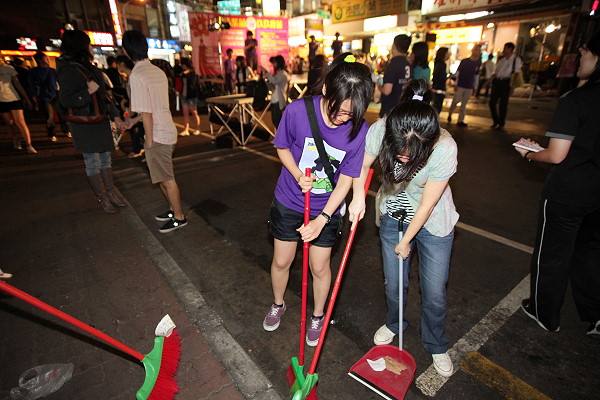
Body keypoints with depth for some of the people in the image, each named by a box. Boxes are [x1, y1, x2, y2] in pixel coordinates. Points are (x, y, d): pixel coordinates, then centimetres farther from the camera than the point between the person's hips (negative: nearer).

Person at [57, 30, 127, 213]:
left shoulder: (88, 68, 13)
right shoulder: (68, 71, -13)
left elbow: (103, 94, 17)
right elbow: (65, 100, -17)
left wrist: (115, 115, 11)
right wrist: (87, 92, -27)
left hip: (100, 122, 8)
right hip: (85, 125, -8)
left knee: (105, 158, 12)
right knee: (93, 162, 1)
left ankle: (111, 192, 22)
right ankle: (102, 197, 11)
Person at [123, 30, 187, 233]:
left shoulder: (137, 75, -15)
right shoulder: (158, 71, 10)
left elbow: (146, 113, -17)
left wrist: (149, 141, -10)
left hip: (157, 135, -8)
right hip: (168, 130, 8)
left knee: (167, 179, 3)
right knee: (162, 177, 19)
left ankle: (179, 217, 16)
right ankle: (173, 209, 32)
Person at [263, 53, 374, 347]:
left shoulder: (359, 131, -20)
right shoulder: (298, 111, -21)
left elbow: (345, 181, -14)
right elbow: (282, 147, -4)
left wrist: (322, 219, -23)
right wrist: (298, 175, -22)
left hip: (326, 209, 0)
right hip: (289, 202, 1)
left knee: (320, 267, 13)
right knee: (281, 261, 16)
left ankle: (317, 317, 43)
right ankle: (278, 305, 48)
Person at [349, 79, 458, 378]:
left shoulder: (444, 148, -32)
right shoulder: (379, 130, -26)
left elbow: (426, 204, -20)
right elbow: (362, 165, -5)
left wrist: (406, 240, -8)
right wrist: (358, 196, -21)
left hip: (432, 222, -2)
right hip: (392, 213, 2)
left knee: (434, 292, 7)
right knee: (394, 283, 13)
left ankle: (436, 346, 38)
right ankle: (394, 324, 47)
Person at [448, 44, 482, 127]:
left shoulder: (478, 64, 10)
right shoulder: (464, 61, -2)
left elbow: (476, 75, 15)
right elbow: (458, 72, -2)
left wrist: (474, 87, 12)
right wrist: (456, 84, -9)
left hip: (470, 87, 3)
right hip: (460, 85, -3)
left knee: (464, 104, 3)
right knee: (455, 101, -6)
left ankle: (460, 121, 5)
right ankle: (449, 114, 18)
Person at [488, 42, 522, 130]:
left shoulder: (516, 59, 1)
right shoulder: (501, 60, 18)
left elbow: (516, 74, -4)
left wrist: (512, 87, -12)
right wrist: (491, 78, -1)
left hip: (506, 82, -5)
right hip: (496, 82, 5)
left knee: (503, 104, -2)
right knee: (492, 102, 2)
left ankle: (501, 124, 10)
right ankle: (496, 121, 21)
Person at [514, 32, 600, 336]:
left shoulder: (574, 100, -19)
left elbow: (556, 156, -21)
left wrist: (529, 154, -1)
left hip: (566, 193, -6)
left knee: (552, 255, 11)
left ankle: (545, 315, 30)